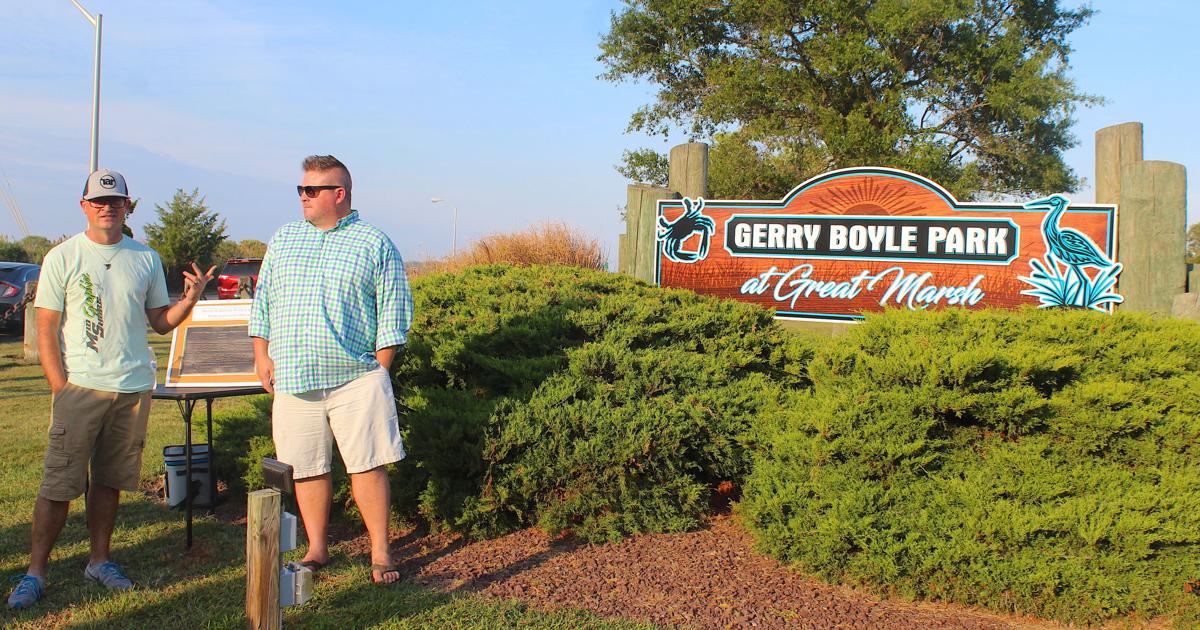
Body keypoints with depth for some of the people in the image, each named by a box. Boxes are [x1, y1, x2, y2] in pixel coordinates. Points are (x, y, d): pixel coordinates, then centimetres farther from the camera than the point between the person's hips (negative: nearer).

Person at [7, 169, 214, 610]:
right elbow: (46, 331, -1)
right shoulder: (63, 258, 0)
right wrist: (62, 390, -10)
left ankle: (99, 560, 23)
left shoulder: (146, 259, 10)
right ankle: (34, 572, 5)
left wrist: (189, 299, -7)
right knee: (59, 485, -3)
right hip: (80, 388, -3)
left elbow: (160, 322, 13)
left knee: (110, 481, 12)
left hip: (133, 388, 3)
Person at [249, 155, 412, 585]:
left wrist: (380, 368, -5)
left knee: (367, 465, -4)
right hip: (294, 379, 4)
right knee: (307, 469, 8)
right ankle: (316, 549, 22)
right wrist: (262, 355, 8)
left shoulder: (374, 243, 3)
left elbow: (394, 310, 0)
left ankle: (380, 553, 7)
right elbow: (262, 302, 18)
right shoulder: (283, 239, 16)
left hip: (356, 378, -4)